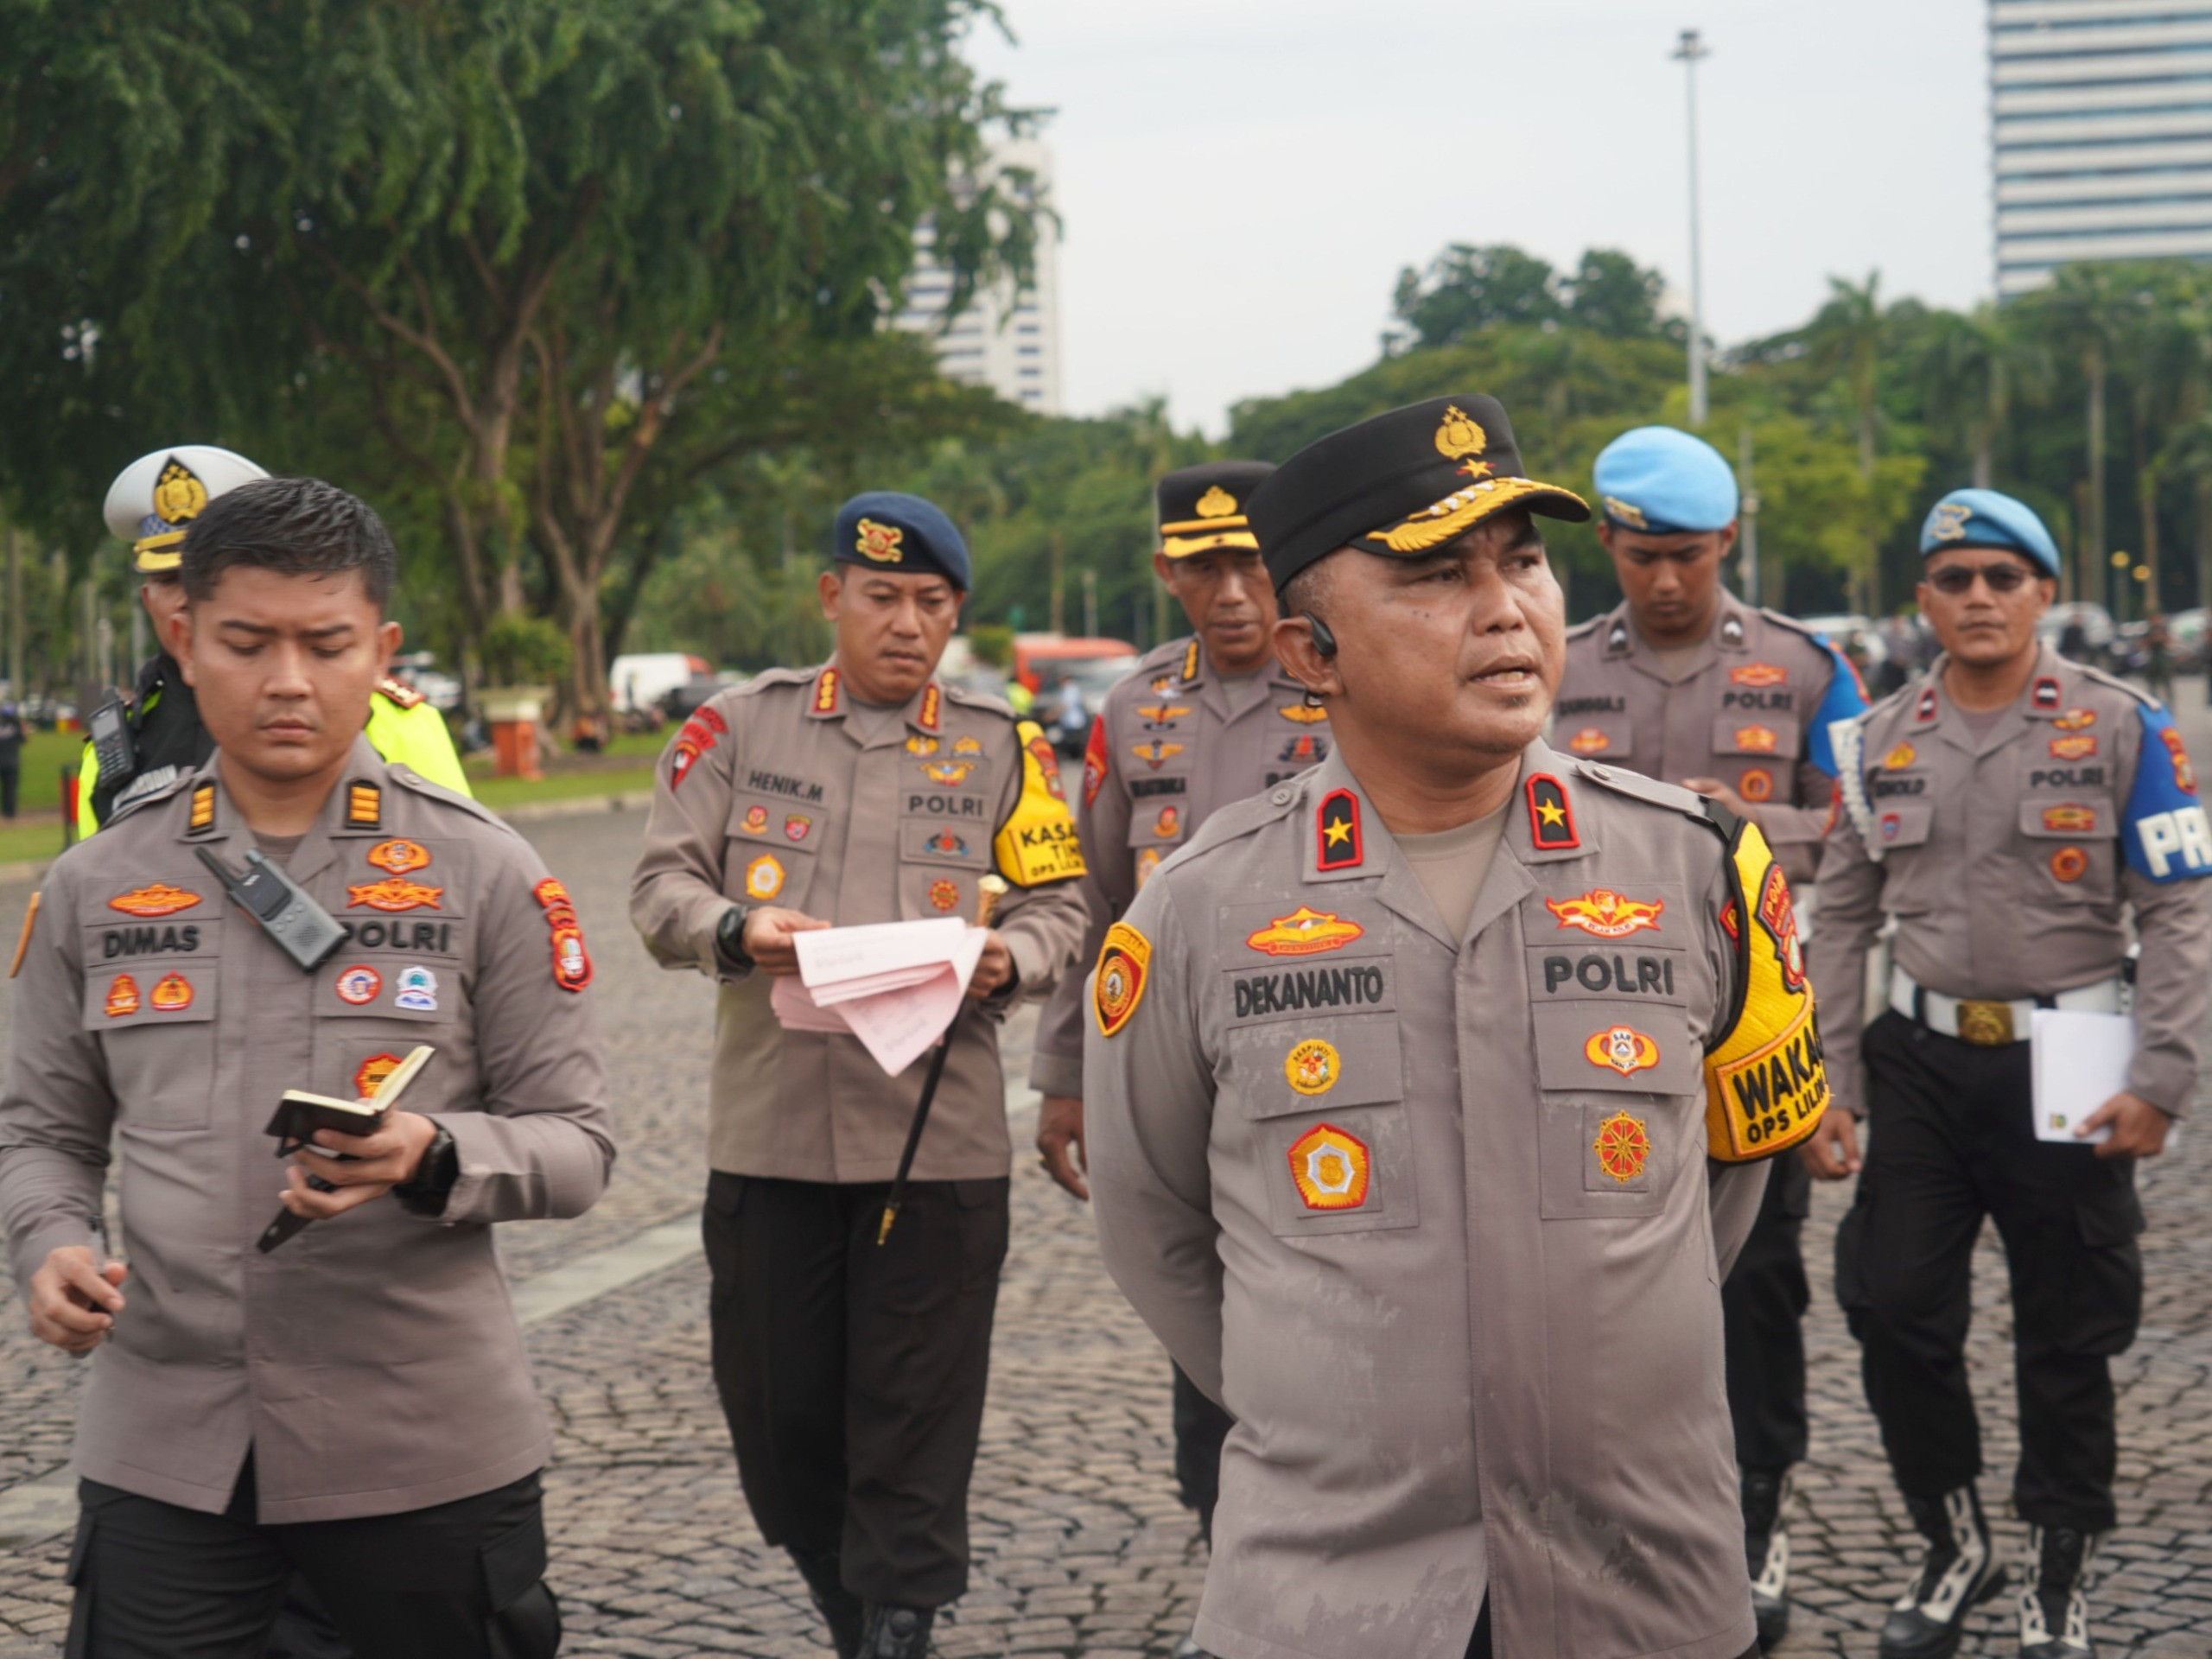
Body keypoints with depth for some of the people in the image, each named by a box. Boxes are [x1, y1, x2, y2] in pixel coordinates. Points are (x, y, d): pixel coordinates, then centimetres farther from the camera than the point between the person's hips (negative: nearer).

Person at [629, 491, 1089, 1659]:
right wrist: (735, 930, -17)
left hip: (941, 1141, -1)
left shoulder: (1002, 749, 9)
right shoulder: (741, 726, 8)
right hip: (768, 1134, 1)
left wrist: (1005, 959, -14)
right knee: (775, 1409, 8)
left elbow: (1059, 908, 8)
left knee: (914, 1430, 0)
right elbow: (660, 883, 4)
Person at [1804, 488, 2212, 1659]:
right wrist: (1828, 1087, 3)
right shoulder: (1879, 742, 6)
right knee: (1894, 1317, 0)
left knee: (2067, 1339, 6)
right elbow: (1844, 921, 10)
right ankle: (1955, 1548, 22)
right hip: (1920, 1063, 3)